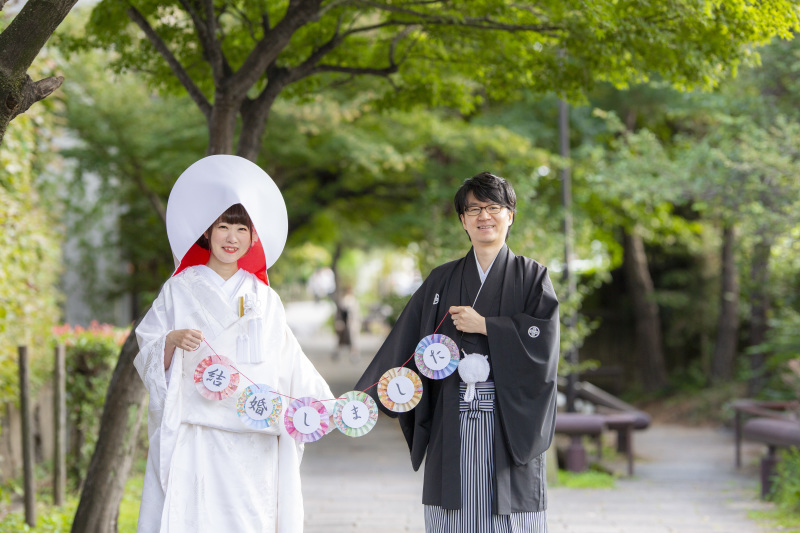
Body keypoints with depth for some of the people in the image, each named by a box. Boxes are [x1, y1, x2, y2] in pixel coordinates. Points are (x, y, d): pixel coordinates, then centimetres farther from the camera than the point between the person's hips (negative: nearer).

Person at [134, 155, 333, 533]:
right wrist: (172, 342, -16)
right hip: (195, 441, -2)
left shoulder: (264, 298, 15)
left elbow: (289, 362, 13)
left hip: (253, 442, 2)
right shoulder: (179, 291, 7)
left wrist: (326, 404, 1)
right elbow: (147, 360, 4)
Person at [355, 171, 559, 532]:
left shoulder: (531, 277, 6)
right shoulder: (442, 281, 12)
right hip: (453, 428, 2)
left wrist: (484, 325, -12)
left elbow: (544, 337, -8)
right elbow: (405, 343, 8)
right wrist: (369, 396, 0)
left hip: (509, 423, -2)